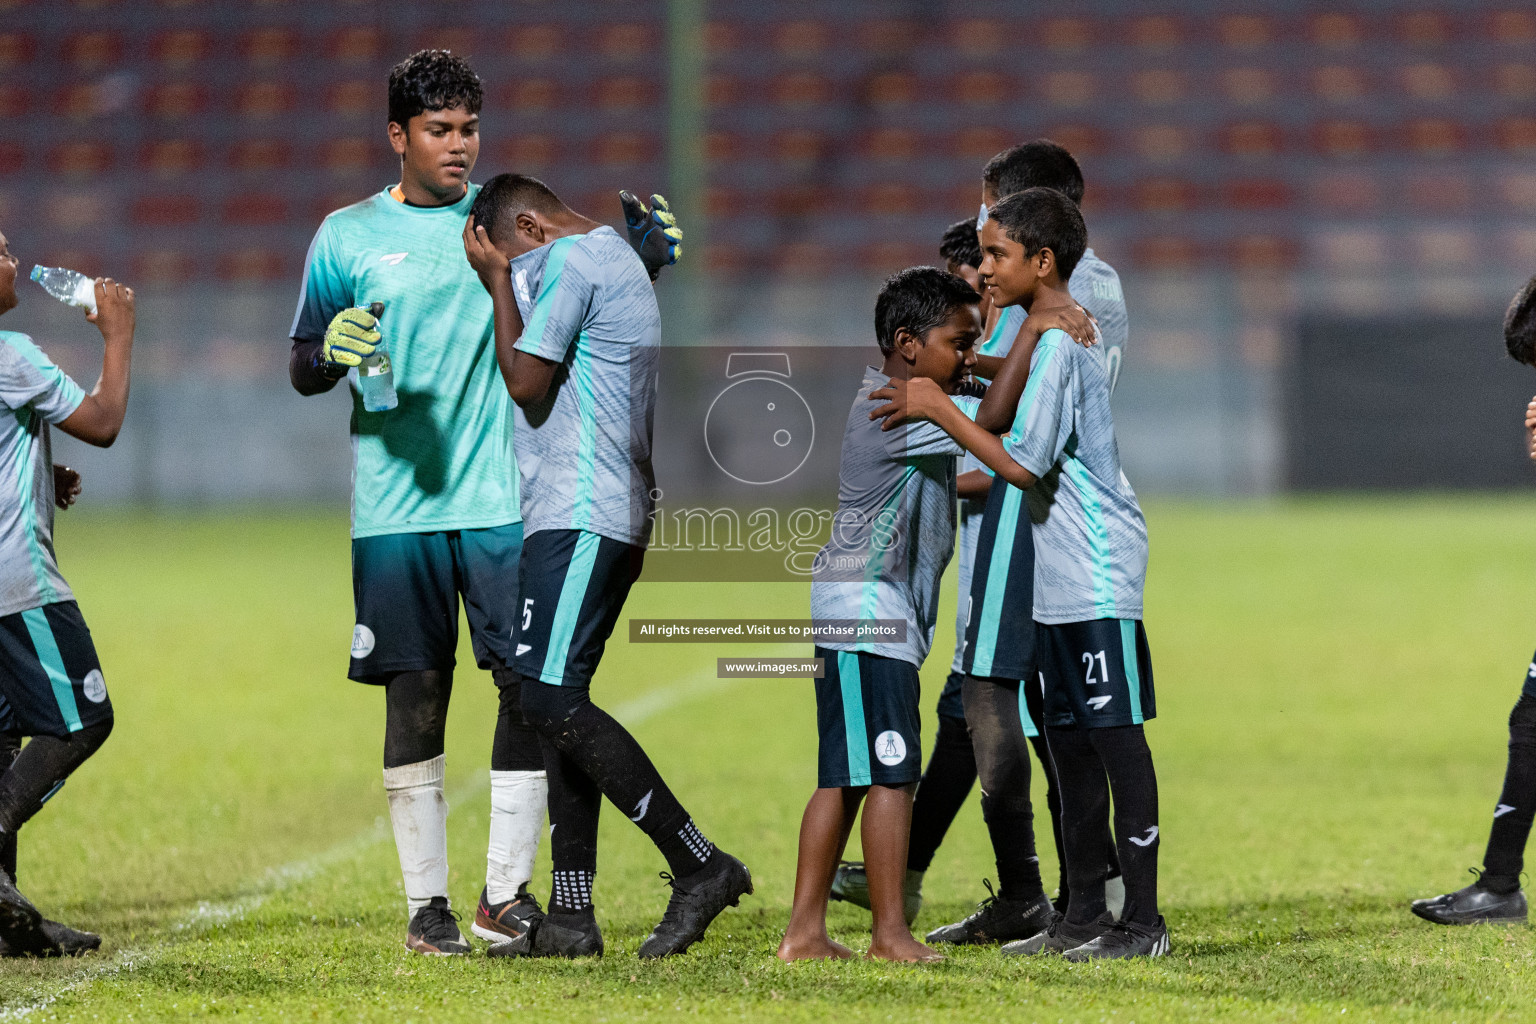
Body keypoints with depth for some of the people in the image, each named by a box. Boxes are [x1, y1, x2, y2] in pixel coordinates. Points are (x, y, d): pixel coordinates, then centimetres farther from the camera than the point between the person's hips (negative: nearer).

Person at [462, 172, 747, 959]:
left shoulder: (569, 261, -9)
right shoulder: (616, 260, 23)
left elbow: (525, 382, -9)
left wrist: (498, 280, -2)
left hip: (578, 517, -11)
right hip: (618, 516, 11)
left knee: (554, 702, -14)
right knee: (560, 704, 9)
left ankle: (700, 865, -16)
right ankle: (571, 917, 7)